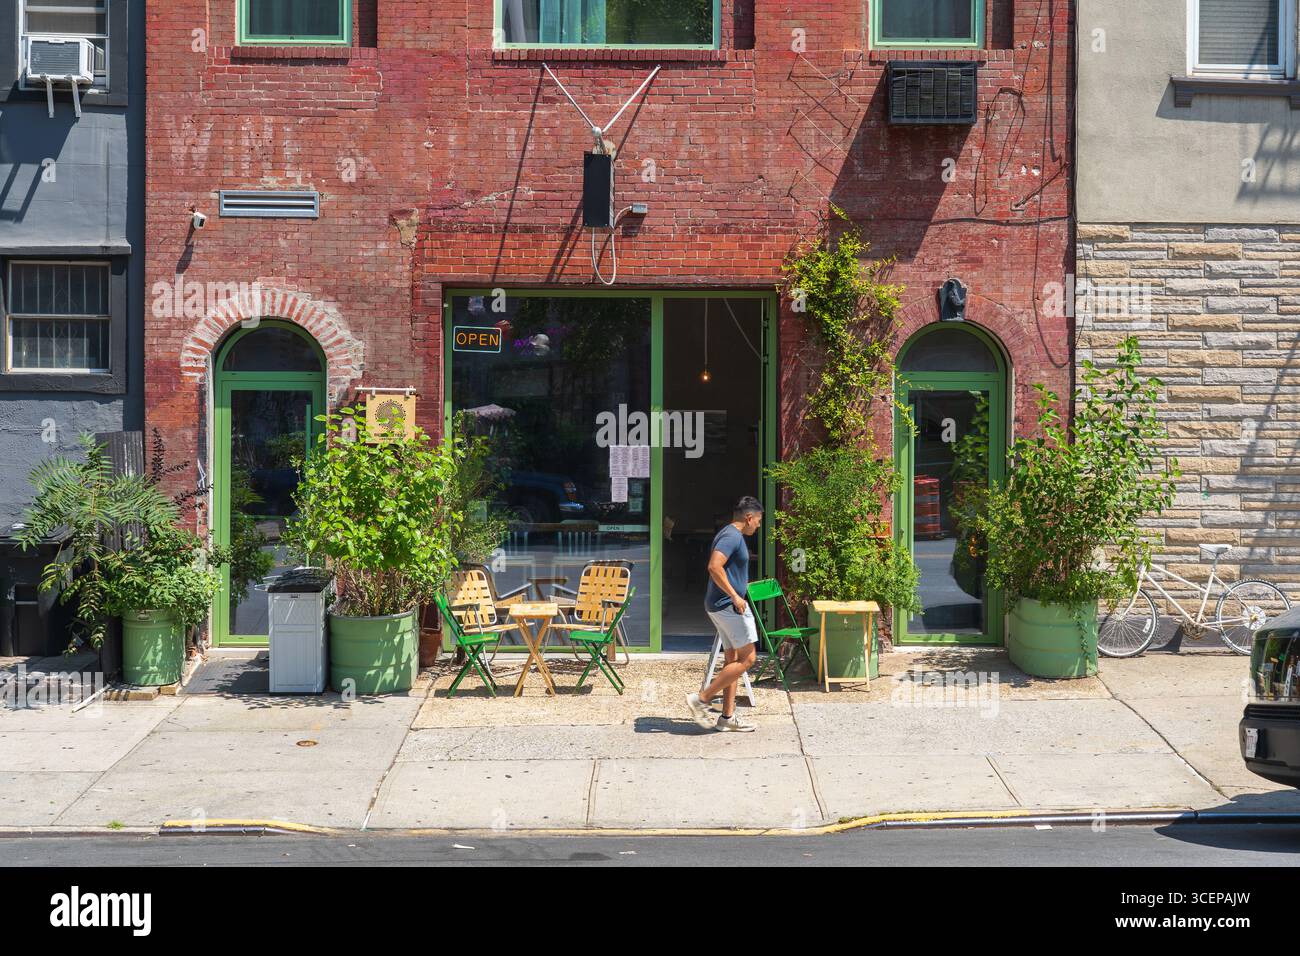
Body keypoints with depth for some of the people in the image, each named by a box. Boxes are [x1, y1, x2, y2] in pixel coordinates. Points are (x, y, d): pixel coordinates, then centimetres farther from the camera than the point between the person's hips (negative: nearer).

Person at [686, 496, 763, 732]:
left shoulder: (729, 534, 17)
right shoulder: (732, 536, -15)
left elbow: (722, 570, 26)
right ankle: (701, 699, -7)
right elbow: (714, 567, -27)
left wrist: (742, 586, 24)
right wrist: (735, 596, -24)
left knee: (733, 658, 11)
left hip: (721, 605, 11)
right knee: (747, 657, -8)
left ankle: (728, 717, 13)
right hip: (728, 605, -11)